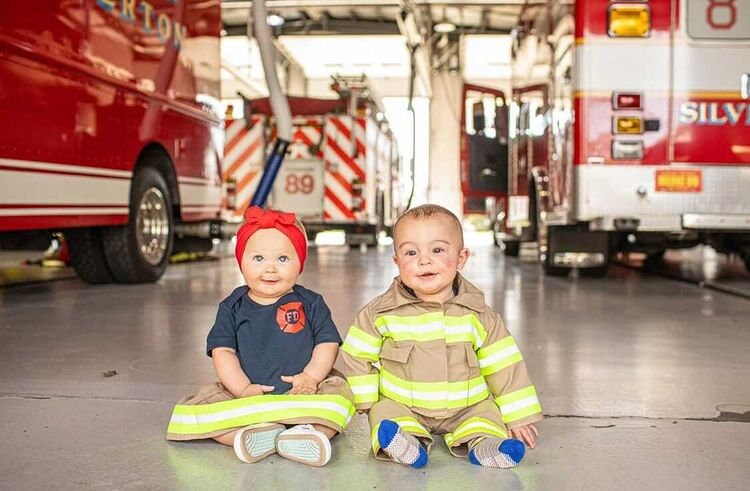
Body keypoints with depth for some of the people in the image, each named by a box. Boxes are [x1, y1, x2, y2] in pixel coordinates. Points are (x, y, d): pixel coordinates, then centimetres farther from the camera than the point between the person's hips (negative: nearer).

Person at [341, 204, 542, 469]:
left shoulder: (478, 315, -9)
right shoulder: (382, 312, -11)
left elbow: (503, 365, -4)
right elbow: (357, 356, -1)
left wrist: (519, 417, -3)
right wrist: (367, 402, -3)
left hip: (467, 407, 1)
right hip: (401, 404, 0)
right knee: (385, 411, -24)